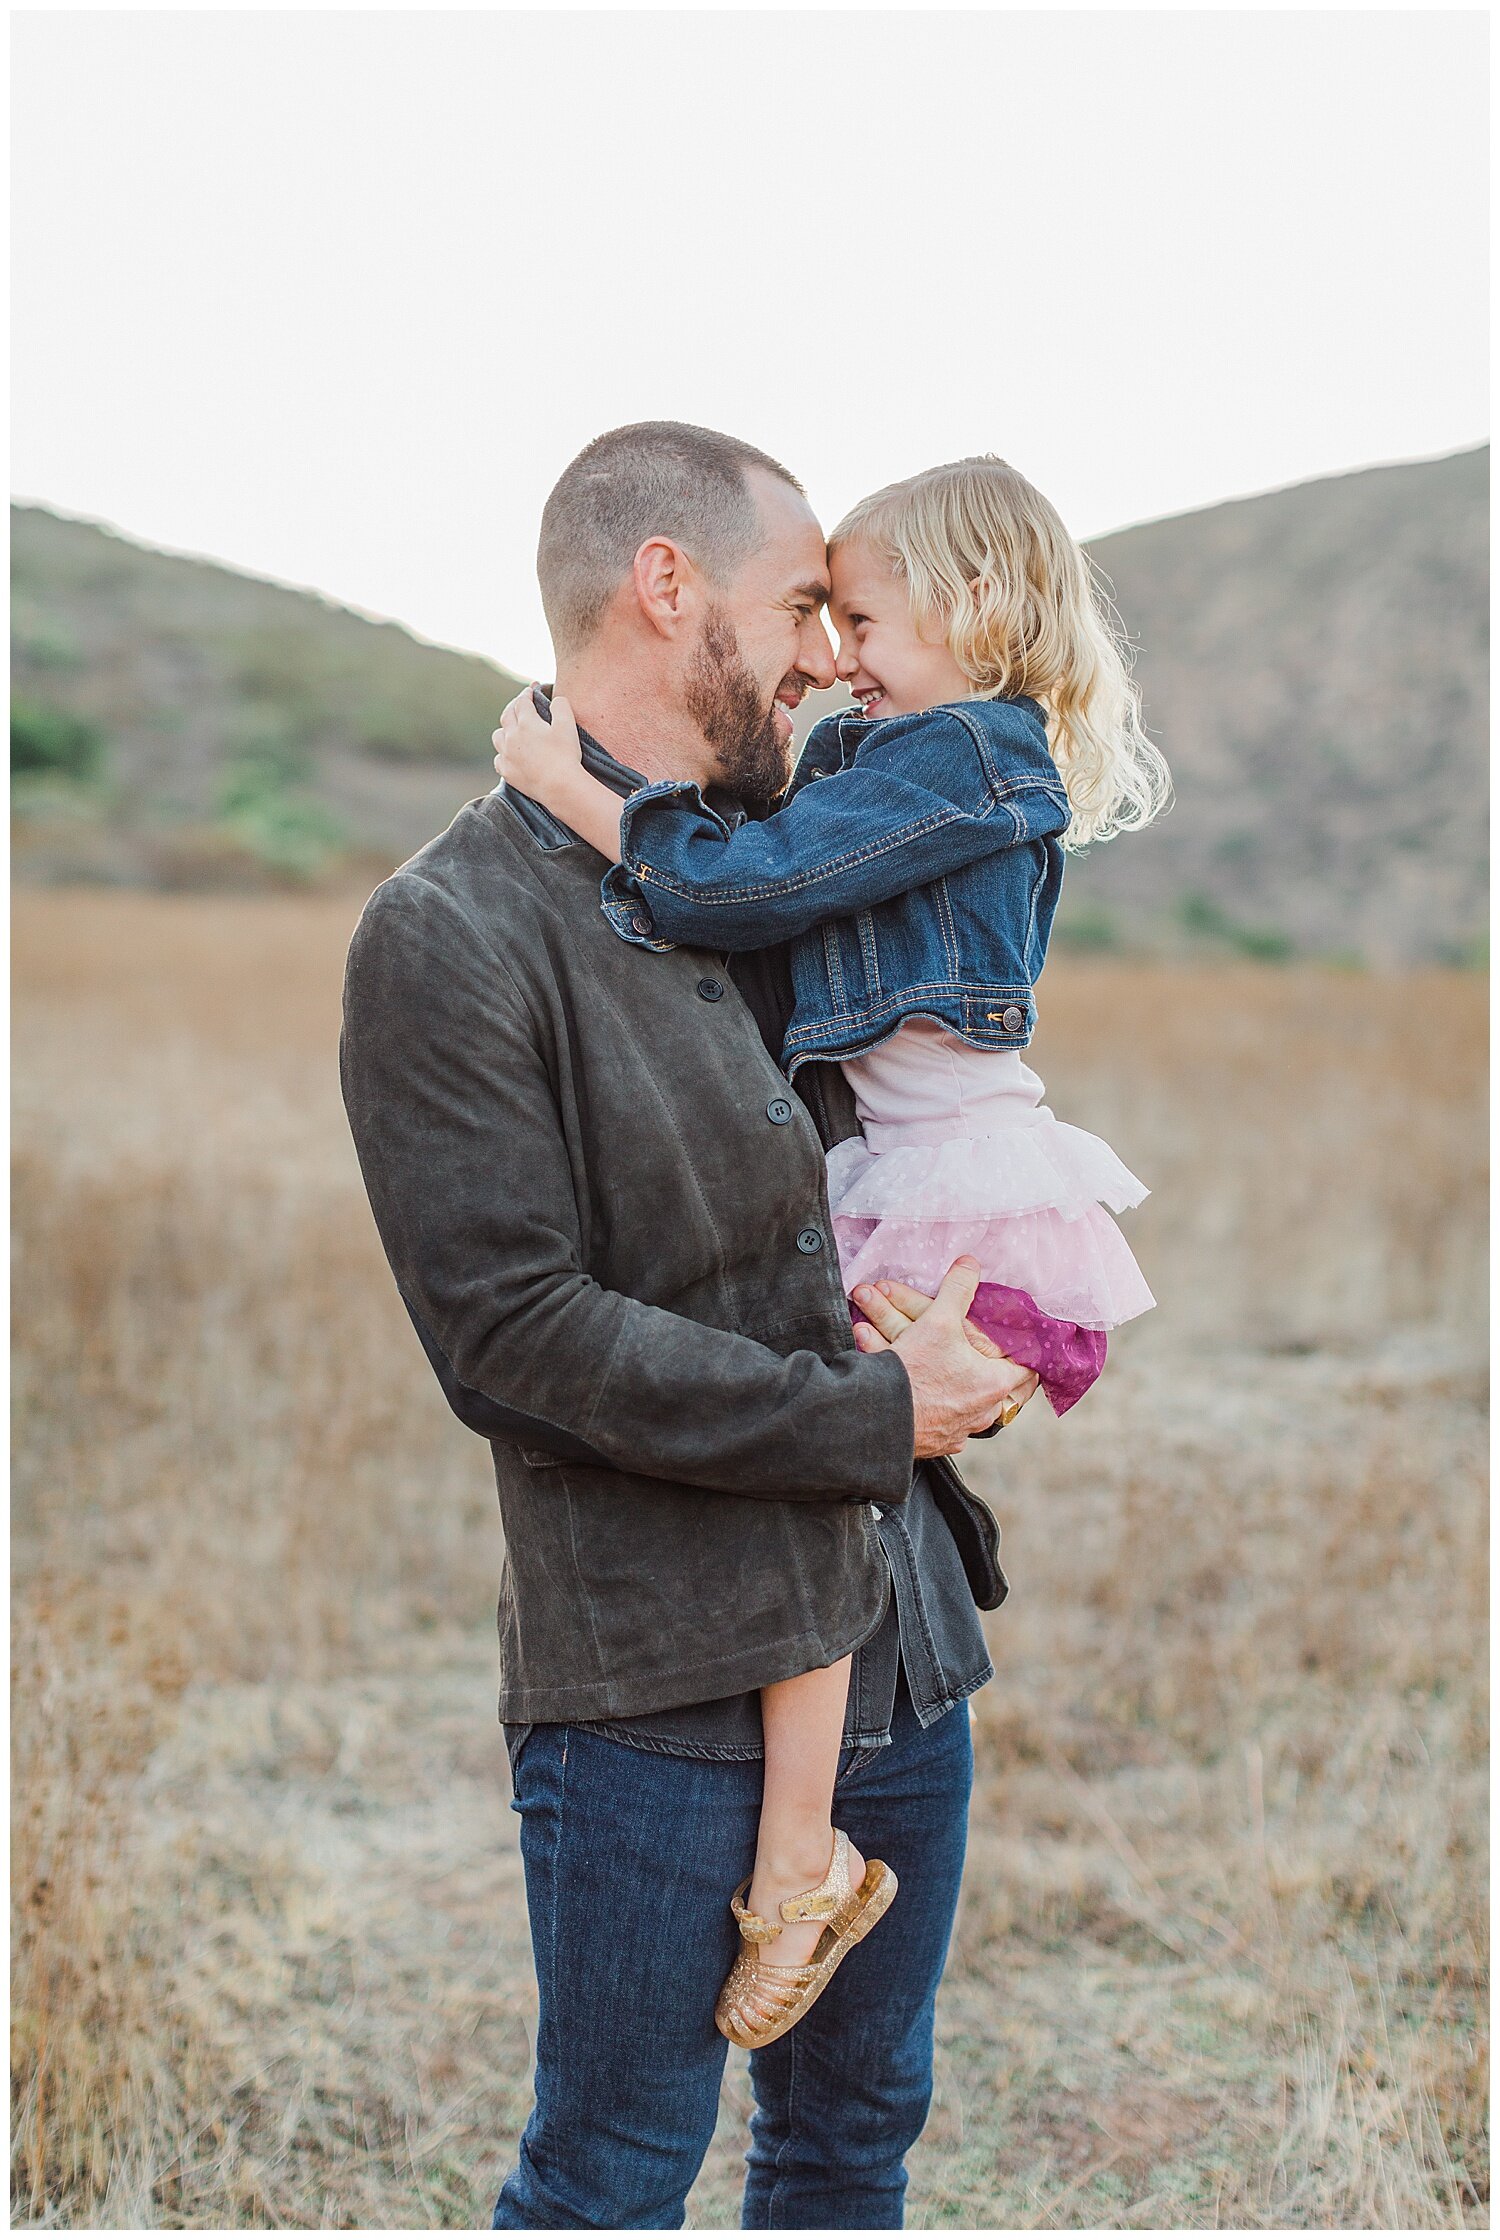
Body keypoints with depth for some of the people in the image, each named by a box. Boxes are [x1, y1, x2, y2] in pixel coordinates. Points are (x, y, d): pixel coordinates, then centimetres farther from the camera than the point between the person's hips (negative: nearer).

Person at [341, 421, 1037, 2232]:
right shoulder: (449, 936, -12)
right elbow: (516, 1336, -19)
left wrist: (963, 1330, 5)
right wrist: (870, 1417, -15)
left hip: (898, 1638, 7)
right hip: (657, 1681, -7)